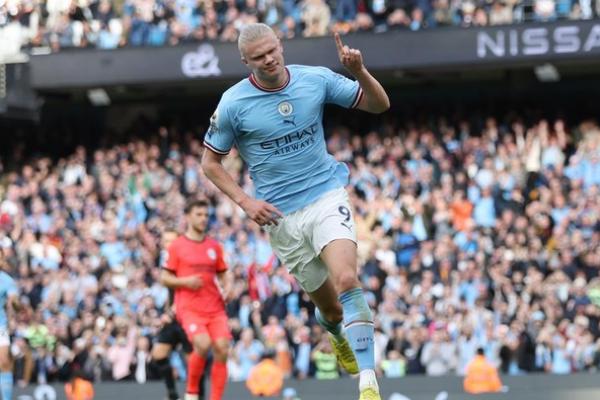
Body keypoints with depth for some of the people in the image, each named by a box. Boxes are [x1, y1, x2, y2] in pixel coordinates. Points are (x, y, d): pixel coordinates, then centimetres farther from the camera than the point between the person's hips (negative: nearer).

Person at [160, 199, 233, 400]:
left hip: (215, 307, 4)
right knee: (203, 344, -26)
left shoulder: (214, 246, 15)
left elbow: (223, 274, 22)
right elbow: (164, 278, 4)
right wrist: (185, 281, -14)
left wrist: (227, 288, 1)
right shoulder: (177, 246, 4)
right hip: (189, 307, -4)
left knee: (221, 349, -10)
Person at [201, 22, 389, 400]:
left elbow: (379, 104, 3)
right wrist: (246, 202, -9)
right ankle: (339, 336, 47)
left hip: (327, 196, 0)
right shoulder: (233, 104, -8)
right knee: (329, 306, 8)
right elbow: (210, 162, 3)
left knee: (347, 280, -25)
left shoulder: (316, 79, -4)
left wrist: (360, 71, -17)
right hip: (282, 215, 0)